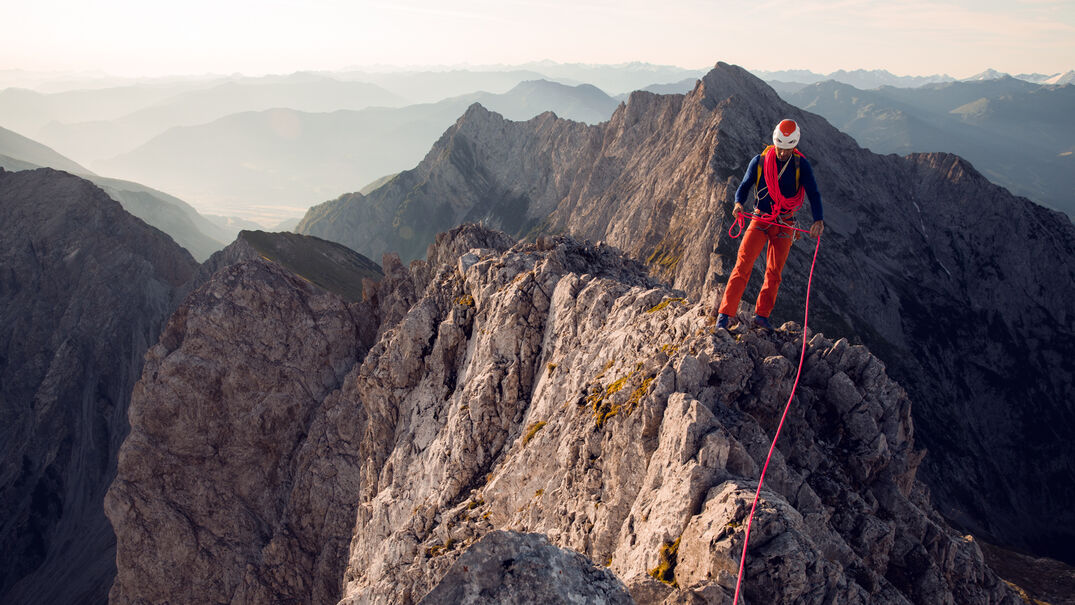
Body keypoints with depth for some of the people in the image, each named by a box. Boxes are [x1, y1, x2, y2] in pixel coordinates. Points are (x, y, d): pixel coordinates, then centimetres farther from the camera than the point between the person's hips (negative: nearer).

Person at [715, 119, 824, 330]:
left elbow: (813, 193, -9)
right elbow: (744, 186, -2)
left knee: (774, 273, 4)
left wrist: (818, 220, -26)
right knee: (743, 264, -14)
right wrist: (738, 203, -26)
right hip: (760, 220, -1)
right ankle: (725, 314, -14)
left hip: (784, 225, 1)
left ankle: (762, 315, 19)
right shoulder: (760, 161, -3)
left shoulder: (801, 165, -3)